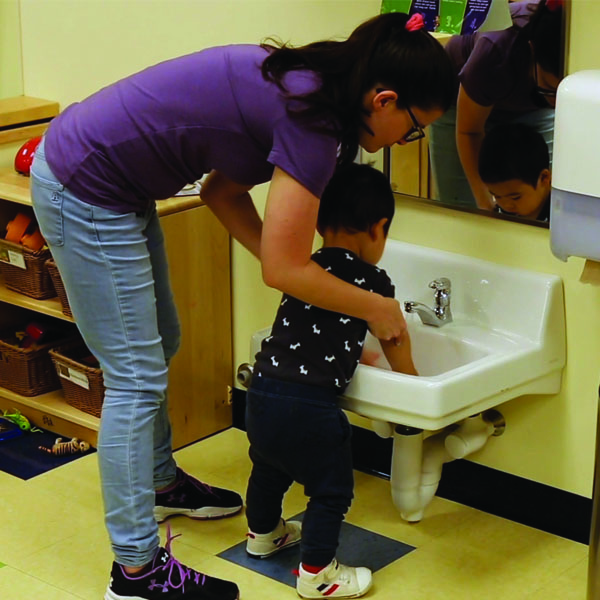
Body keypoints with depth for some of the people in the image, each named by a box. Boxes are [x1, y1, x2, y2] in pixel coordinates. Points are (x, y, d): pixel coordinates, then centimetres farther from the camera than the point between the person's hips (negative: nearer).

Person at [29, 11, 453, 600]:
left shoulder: (300, 82, 5)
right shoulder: (315, 120, -22)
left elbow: (223, 189, 12)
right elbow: (285, 269, -20)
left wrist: (302, 273, 5)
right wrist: (377, 310, -6)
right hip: (85, 192, -10)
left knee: (159, 346, 23)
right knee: (137, 378, -5)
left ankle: (160, 483, 43)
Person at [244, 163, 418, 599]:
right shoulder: (373, 282, -5)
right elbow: (395, 343, 9)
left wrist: (359, 354, 37)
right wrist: (412, 381, 28)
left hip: (261, 392, 7)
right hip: (309, 405, -7)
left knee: (269, 468, 30)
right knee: (332, 491, 12)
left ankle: (263, 533, 52)